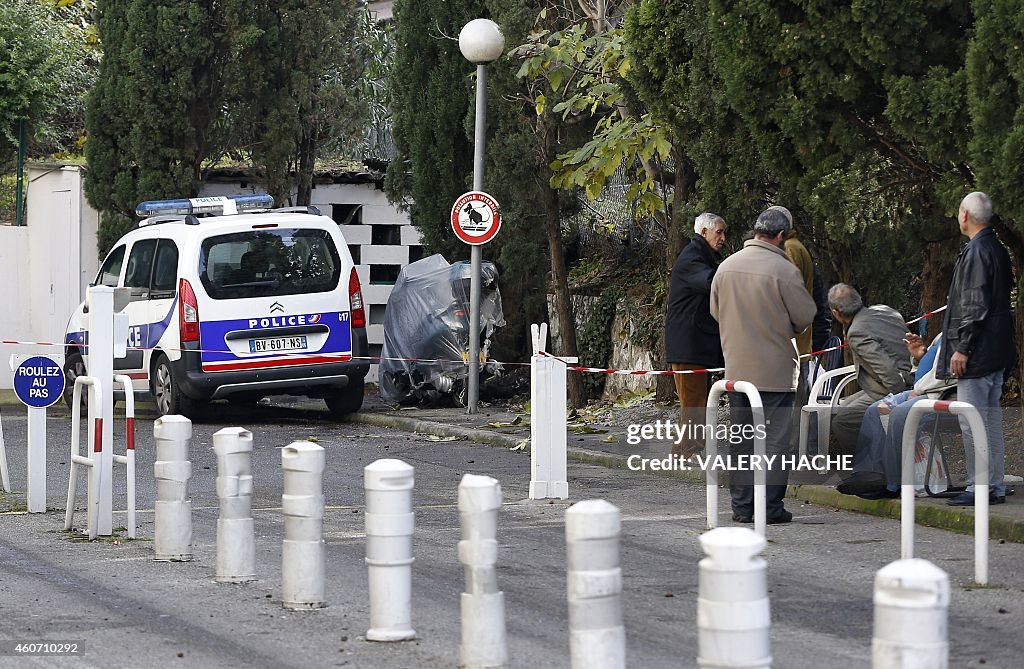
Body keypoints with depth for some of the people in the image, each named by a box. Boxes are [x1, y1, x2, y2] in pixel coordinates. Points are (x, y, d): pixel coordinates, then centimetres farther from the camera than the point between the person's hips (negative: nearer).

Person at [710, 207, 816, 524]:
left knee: (741, 437, 12)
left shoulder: (726, 267, 3)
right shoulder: (784, 270, -15)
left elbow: (715, 311, 13)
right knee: (776, 437, 0)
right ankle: (771, 507, -2)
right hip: (775, 369, -5)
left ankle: (742, 506, 14)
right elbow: (806, 315, -8)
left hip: (736, 367, 6)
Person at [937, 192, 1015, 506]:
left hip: (977, 354, -10)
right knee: (992, 419, 13)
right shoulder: (998, 251, 14)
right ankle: (995, 486, 16)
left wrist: (963, 348, -18)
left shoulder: (976, 253, -16)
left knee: (972, 422, -7)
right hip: (997, 352, 10)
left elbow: (975, 306, -20)